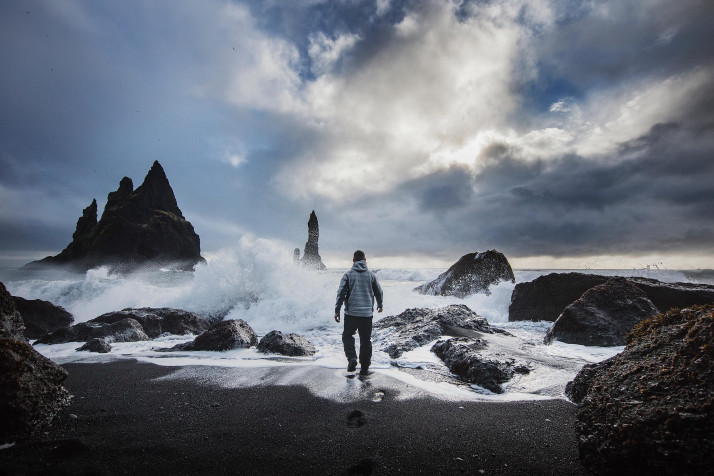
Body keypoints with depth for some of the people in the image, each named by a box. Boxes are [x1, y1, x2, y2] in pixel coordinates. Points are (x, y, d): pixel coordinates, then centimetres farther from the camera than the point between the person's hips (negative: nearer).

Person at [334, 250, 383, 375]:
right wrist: (380, 305, 30)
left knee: (347, 336, 16)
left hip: (351, 313, -2)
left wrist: (337, 310, -2)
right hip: (367, 313, 2)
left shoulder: (348, 274, -2)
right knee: (366, 340, 11)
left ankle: (352, 358, -3)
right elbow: (379, 292, 12)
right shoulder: (371, 275, 4)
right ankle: (365, 367, 16)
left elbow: (341, 293, -7)